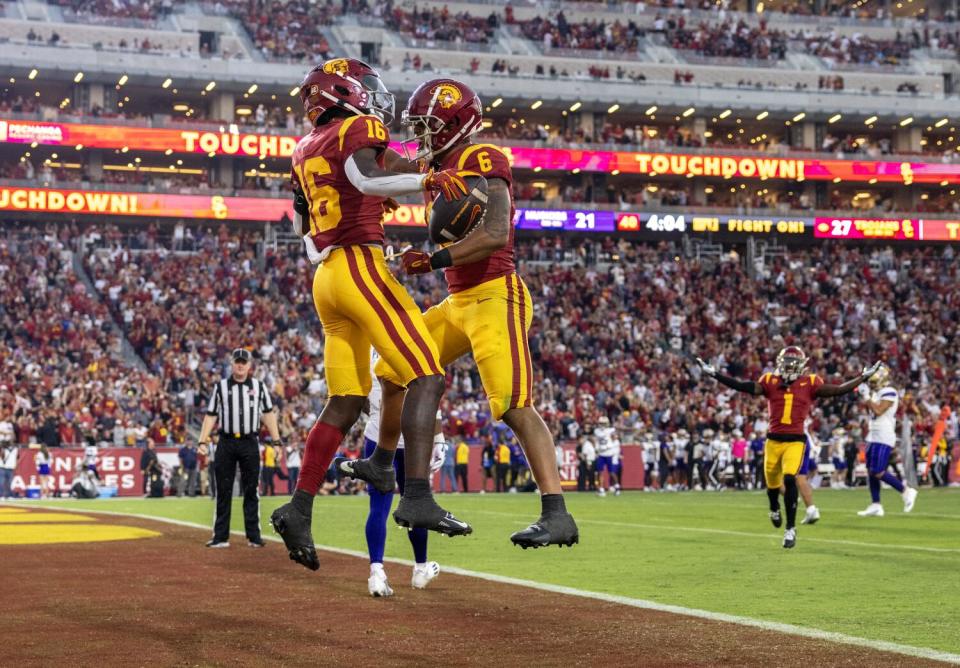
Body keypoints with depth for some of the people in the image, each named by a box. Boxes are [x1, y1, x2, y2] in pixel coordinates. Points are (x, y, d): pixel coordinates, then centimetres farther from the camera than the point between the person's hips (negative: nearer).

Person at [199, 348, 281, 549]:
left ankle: (254, 536, 6)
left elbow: (268, 414, 9)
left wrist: (276, 441, 1)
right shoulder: (220, 387, 8)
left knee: (251, 491, 2)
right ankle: (221, 537, 4)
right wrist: (203, 440, -4)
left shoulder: (259, 387, 9)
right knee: (223, 491, 1)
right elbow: (211, 415, 6)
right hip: (226, 443, 0)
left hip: (249, 443, 0)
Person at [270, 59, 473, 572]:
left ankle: (298, 510, 7)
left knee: (346, 401, 12)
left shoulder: (305, 150, 21)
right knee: (426, 377, -12)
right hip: (361, 265, -9)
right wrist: (425, 181, -35)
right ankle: (418, 498, -24)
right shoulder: (359, 130, -2)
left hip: (324, 277, 9)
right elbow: (365, 178, -24)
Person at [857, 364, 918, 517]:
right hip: (874, 437, 10)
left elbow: (878, 411, -22)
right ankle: (876, 505, 10)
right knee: (871, 471, 7)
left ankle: (906, 491, 3)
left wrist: (867, 398, -13)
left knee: (878, 473, -12)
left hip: (883, 438, -10)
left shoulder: (889, 393, -13)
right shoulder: (877, 393, 15)